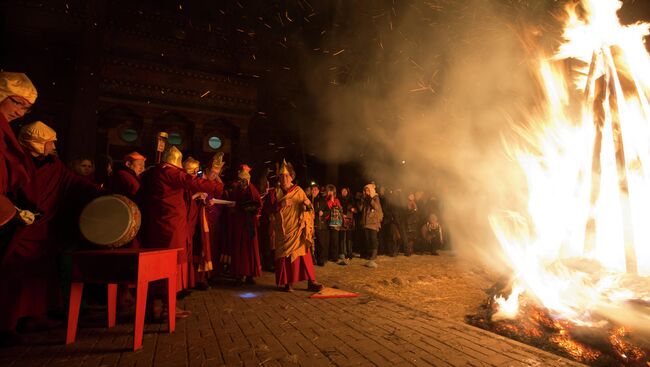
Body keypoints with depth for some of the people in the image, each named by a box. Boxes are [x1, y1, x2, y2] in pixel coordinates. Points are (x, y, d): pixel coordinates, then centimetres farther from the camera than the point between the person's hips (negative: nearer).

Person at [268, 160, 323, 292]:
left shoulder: (298, 191, 6)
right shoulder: (275, 193, 8)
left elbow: (307, 210, 3)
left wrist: (307, 204, -19)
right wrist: (280, 205, -16)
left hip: (297, 229, -1)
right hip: (282, 230, 1)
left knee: (303, 254, -6)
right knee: (285, 255, -3)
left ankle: (311, 281, -4)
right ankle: (288, 282, 5)